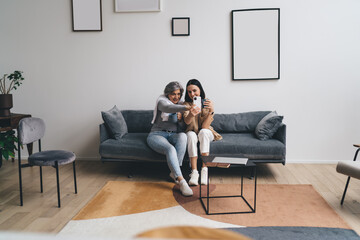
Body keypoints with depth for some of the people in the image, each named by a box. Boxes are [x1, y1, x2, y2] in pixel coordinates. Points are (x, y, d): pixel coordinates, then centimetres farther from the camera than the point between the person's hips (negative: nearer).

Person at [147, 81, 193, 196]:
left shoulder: (180, 105, 17)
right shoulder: (162, 100, -1)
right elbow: (168, 108, -29)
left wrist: (181, 119, -6)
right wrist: (187, 108, -45)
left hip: (173, 135, 5)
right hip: (157, 134, -4)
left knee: (183, 136, -32)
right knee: (170, 149, -36)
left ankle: (174, 172, -30)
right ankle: (181, 181, -44)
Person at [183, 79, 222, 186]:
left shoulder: (207, 103, -8)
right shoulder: (186, 104, -6)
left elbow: (205, 126, -17)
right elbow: (187, 121, -26)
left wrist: (211, 111, -33)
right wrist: (191, 114, -50)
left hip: (206, 133, 0)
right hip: (192, 132, 0)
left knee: (203, 132, -34)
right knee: (191, 135, -34)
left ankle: (204, 170, -36)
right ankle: (194, 171, -37)